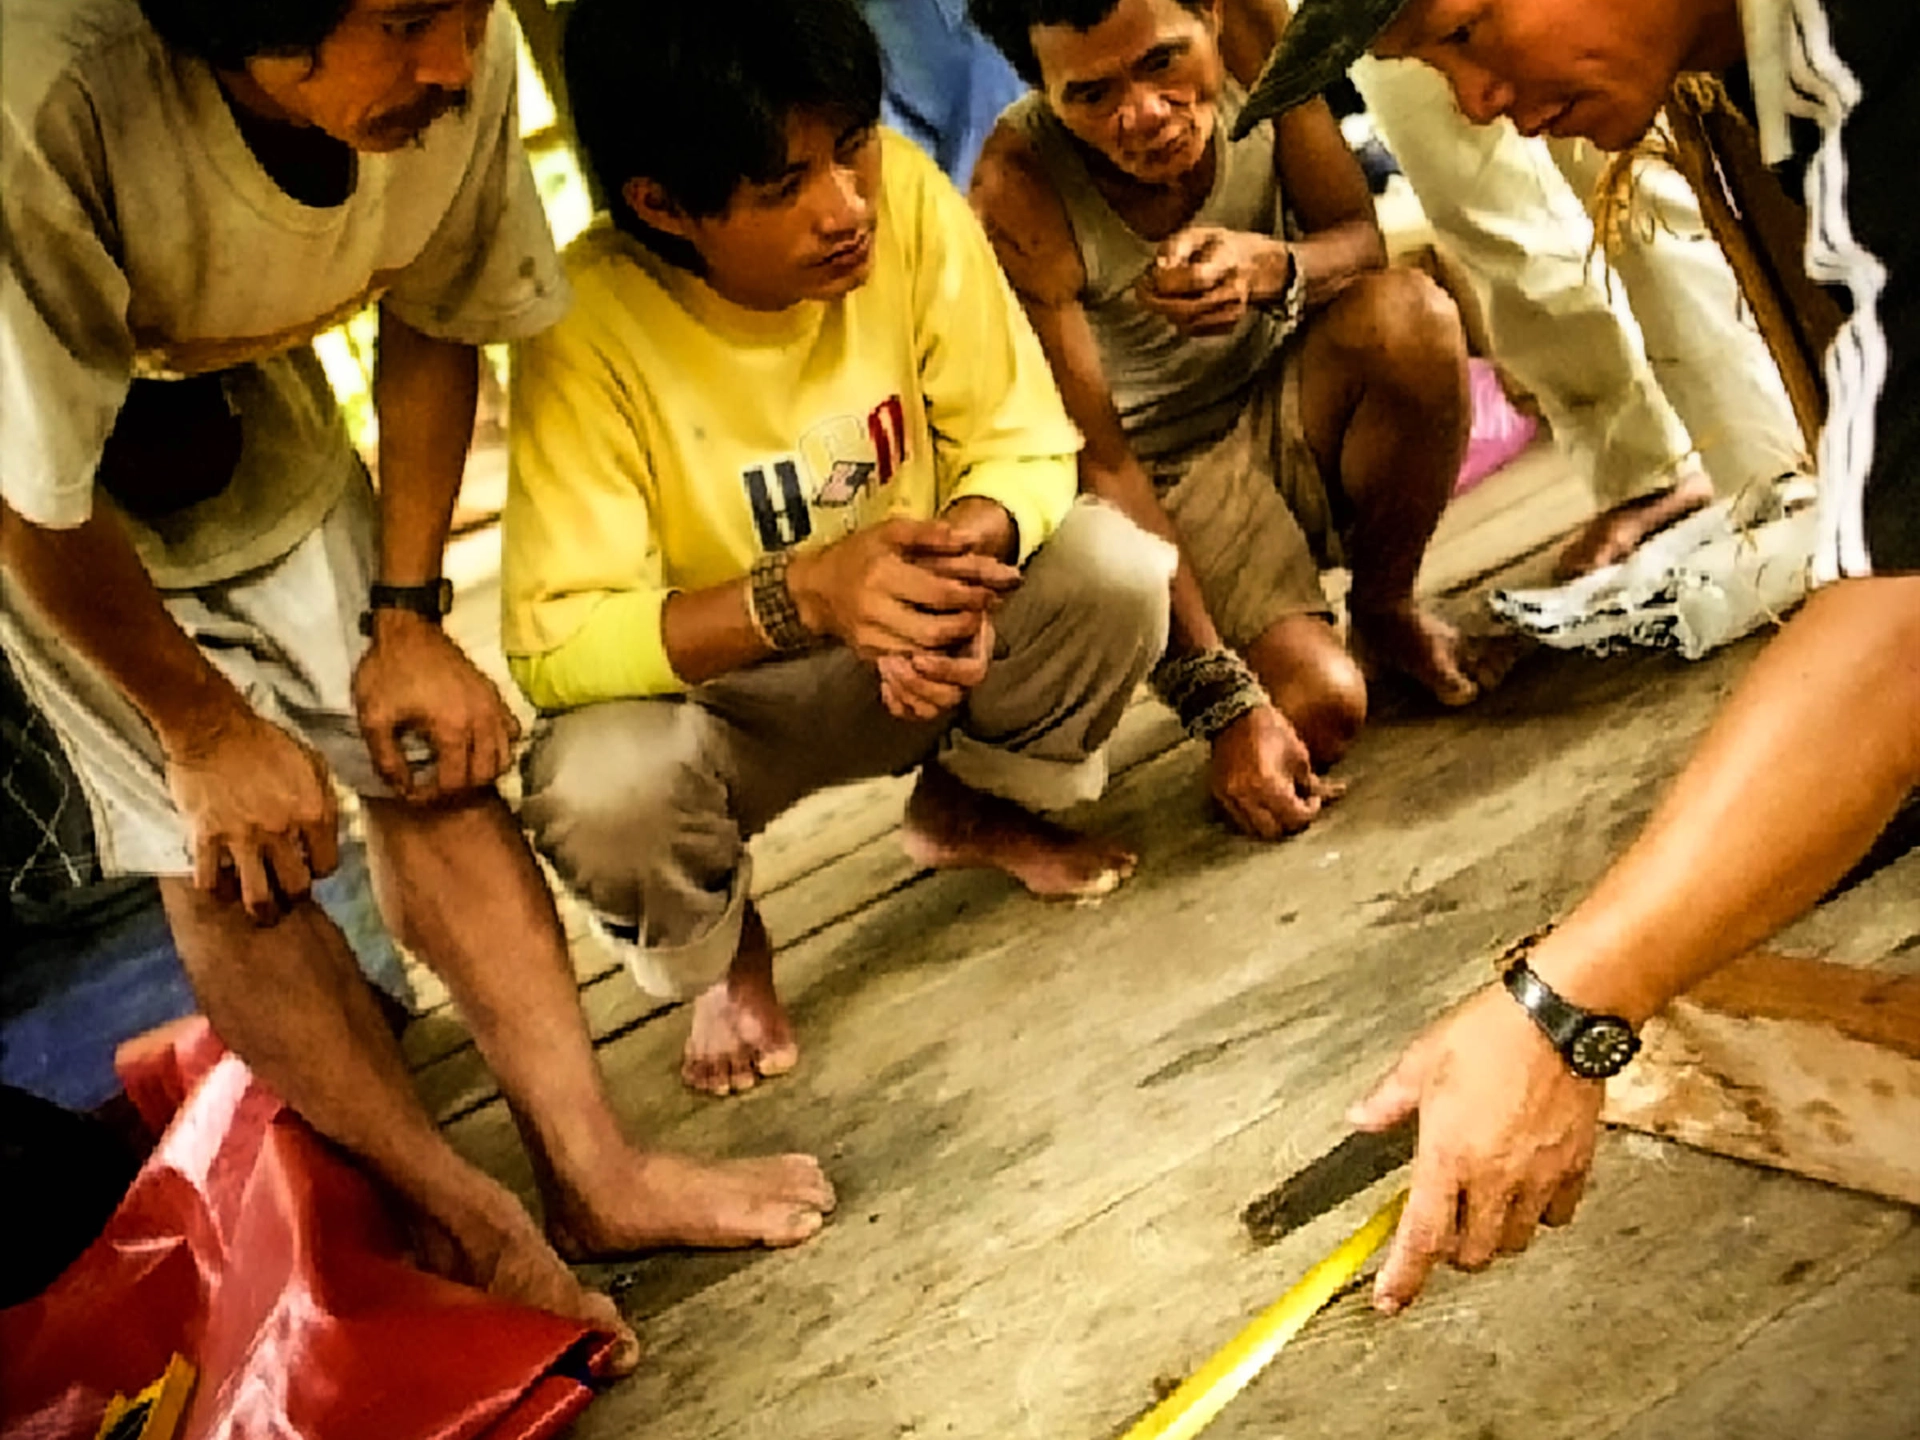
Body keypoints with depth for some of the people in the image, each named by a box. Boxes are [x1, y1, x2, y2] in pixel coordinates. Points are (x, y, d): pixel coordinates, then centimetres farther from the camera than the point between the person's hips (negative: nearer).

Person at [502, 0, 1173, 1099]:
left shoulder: (905, 198, -19)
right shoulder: (589, 325, -26)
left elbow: (1025, 444, -11)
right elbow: (552, 641, -27)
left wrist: (968, 552, -35)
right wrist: (802, 594, -41)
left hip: (918, 640, 3)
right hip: (713, 693, -2)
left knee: (1117, 574, -23)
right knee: (596, 788, -34)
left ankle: (970, 804, 11)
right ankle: (720, 944, 6)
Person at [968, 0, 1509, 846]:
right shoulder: (1020, 190, -26)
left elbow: (1360, 240, -8)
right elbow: (1095, 460, -26)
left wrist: (1268, 268, -35)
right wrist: (1222, 705, -28)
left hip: (1280, 410, 5)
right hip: (1162, 475, -4)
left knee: (1413, 316, -27)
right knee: (1318, 709, -24)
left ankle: (1385, 609, -1)